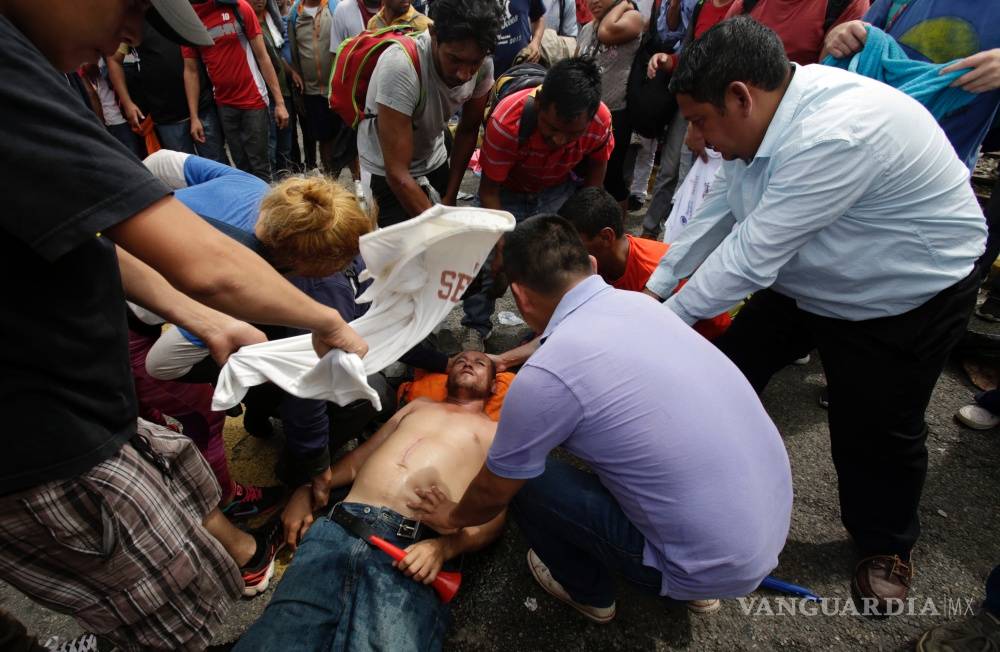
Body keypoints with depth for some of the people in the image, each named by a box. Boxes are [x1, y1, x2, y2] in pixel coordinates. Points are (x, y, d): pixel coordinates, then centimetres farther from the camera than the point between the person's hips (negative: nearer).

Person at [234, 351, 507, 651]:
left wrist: (444, 547, -13)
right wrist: (307, 490, 13)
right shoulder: (419, 404, 31)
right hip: (337, 527, 3)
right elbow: (360, 455, 29)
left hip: (412, 548, -3)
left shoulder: (494, 431, 18)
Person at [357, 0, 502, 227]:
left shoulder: (483, 66, -18)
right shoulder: (400, 66, -34)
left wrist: (450, 198, -3)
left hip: (435, 163, 5)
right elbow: (397, 174, -33)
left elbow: (468, 130, 0)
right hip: (385, 174, -5)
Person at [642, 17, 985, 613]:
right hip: (805, 282, 7)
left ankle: (886, 545, 37)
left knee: (876, 429, 6)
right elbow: (717, 212, -2)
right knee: (729, 371, 10)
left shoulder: (836, 135, -37)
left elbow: (752, 255, -34)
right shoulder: (765, 117, -10)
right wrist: (654, 289, 0)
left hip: (904, 300, -7)